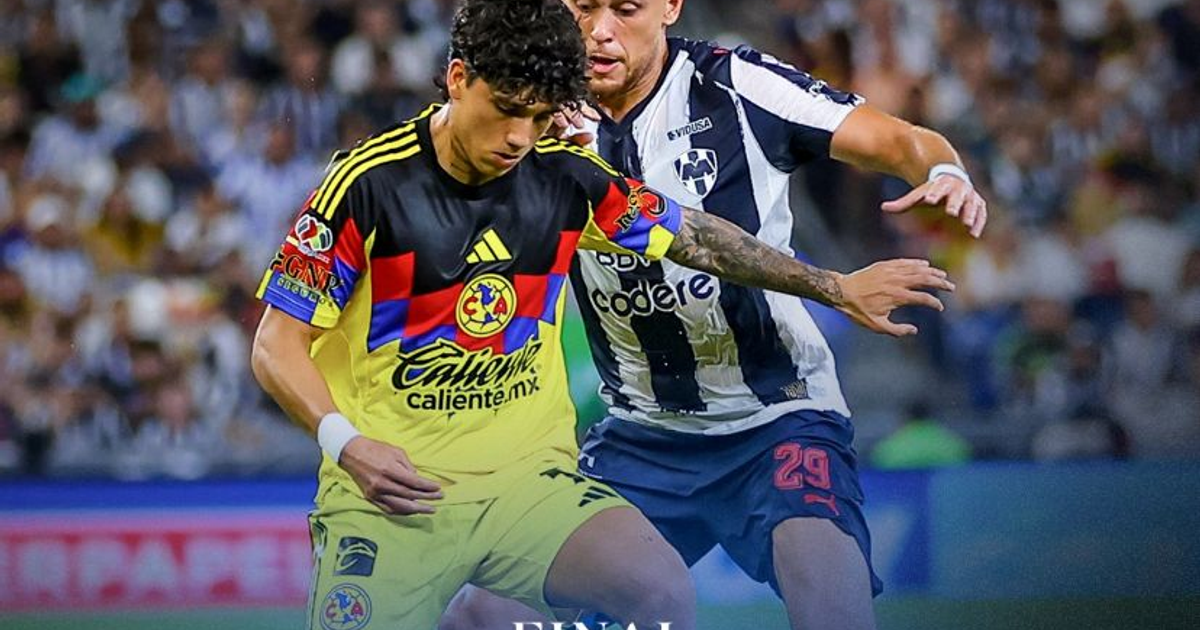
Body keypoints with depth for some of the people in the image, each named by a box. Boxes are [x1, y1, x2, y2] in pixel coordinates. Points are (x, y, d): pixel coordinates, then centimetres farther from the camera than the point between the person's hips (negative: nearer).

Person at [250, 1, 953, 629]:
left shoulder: (565, 175, 3)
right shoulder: (370, 184, -9)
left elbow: (696, 236, 18)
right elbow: (277, 345, -6)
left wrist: (837, 287, 19)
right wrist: (346, 443, -23)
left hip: (529, 479, 3)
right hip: (389, 487, -3)